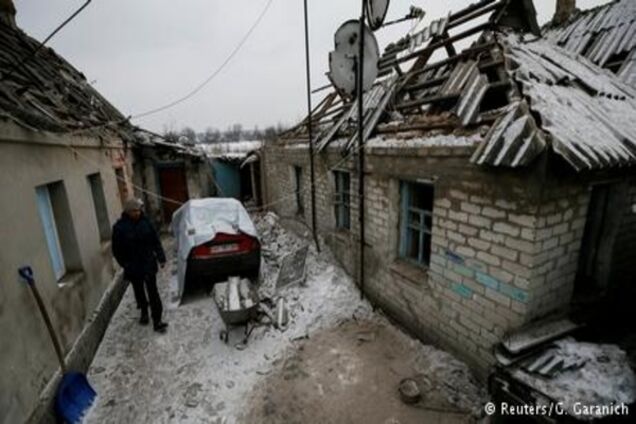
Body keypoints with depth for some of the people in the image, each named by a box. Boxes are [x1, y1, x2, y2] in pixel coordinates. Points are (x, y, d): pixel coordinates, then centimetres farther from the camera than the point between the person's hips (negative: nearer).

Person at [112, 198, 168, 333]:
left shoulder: (145, 221, -5)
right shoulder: (119, 227, -10)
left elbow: (155, 240, 2)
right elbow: (117, 250, -3)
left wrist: (161, 257, 0)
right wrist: (125, 264, -3)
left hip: (148, 263, 0)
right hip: (133, 266, 0)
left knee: (152, 291, -2)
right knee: (139, 290, 19)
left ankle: (157, 320, 4)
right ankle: (144, 312, 42)